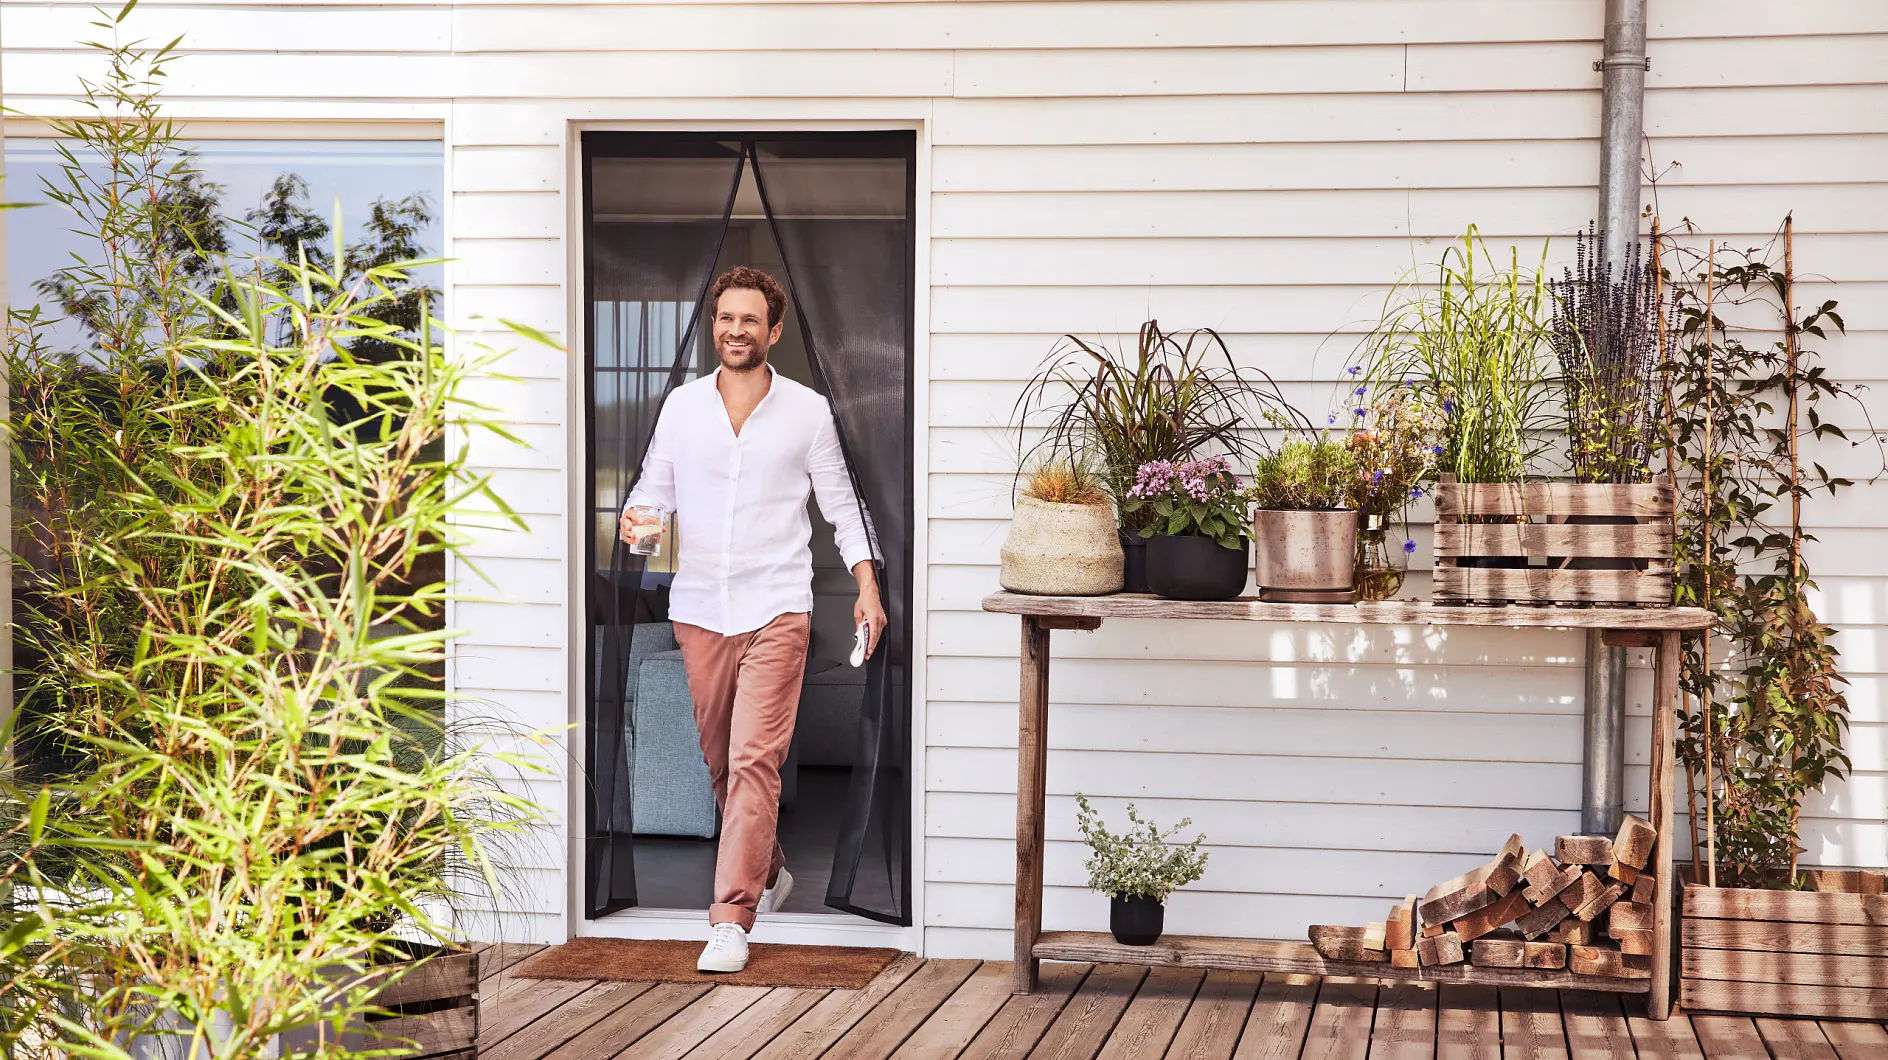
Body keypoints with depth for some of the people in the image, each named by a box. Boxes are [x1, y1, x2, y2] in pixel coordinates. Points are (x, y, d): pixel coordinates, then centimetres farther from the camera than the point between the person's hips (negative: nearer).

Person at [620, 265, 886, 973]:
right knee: (720, 761, 12)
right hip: (698, 609, 4)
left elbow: (841, 504, 8)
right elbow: (654, 487, 14)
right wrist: (636, 519, -9)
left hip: (775, 609, -3)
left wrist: (867, 587, 0)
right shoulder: (681, 406, 9)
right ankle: (769, 872, 34)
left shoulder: (807, 411, 3)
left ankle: (731, 918, -15)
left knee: (753, 761, -13)